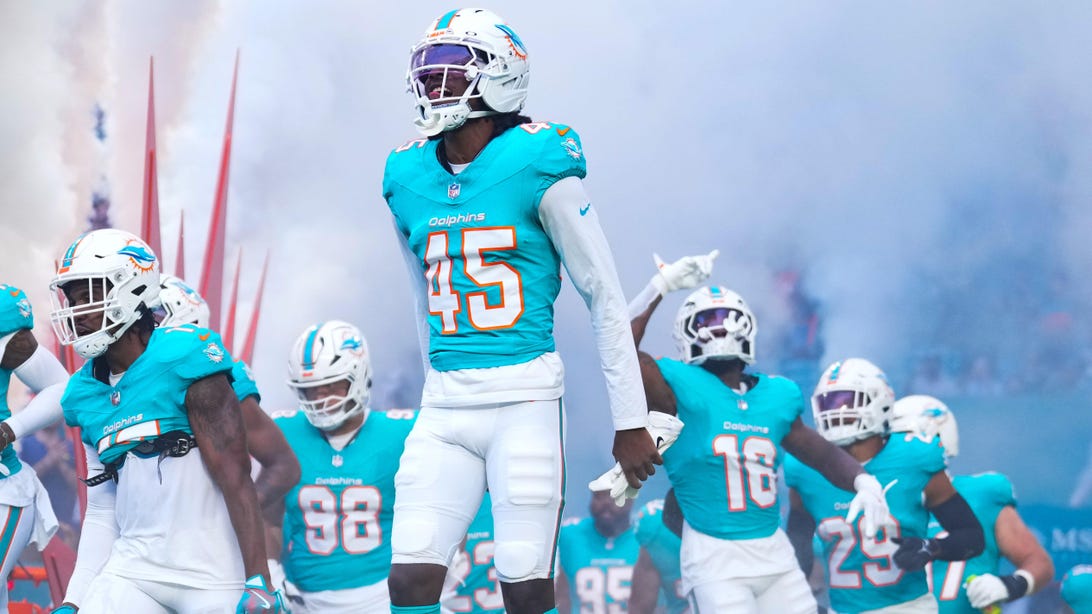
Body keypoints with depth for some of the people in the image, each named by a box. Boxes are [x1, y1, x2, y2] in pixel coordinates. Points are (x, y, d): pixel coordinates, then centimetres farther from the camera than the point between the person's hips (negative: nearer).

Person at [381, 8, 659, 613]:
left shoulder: (538, 167, -7)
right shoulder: (407, 179, 9)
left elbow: (605, 296, -3)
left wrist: (631, 421, -2)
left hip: (525, 400, -5)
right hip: (444, 405, 5)